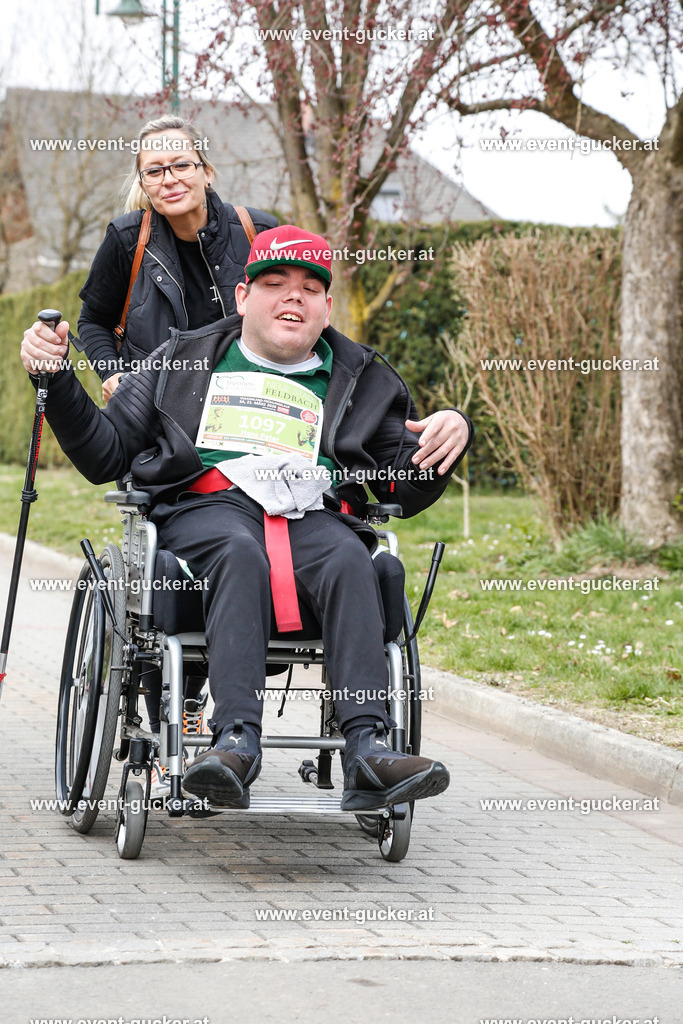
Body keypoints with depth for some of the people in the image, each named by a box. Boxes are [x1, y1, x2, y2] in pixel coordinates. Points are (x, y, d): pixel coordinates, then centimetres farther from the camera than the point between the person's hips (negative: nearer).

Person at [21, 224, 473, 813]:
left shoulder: (361, 382, 28)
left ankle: (367, 748, -50)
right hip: (208, 506, -1)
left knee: (349, 560, -36)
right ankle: (237, 740, -54)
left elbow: (406, 493, 24)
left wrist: (452, 436, 4)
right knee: (239, 553, -39)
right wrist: (56, 379, 9)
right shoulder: (183, 361, 27)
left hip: (314, 517, 1)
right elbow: (104, 454, 23)